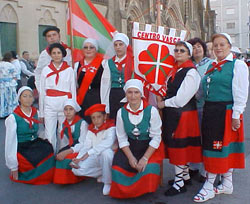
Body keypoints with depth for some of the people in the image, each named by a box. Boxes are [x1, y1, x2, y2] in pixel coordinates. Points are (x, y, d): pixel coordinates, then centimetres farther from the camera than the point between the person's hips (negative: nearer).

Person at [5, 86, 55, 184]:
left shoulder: (35, 113, 5)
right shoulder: (13, 118, -11)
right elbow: (10, 142, -10)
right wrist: (13, 167, -10)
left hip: (35, 145, 5)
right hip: (21, 149, -5)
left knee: (48, 148, -24)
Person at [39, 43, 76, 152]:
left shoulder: (69, 70, 6)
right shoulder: (46, 70, 9)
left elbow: (73, 90, 8)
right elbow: (42, 92, 11)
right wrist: (41, 112, 9)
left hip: (65, 104, -1)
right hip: (50, 105, 1)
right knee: (49, 135, -2)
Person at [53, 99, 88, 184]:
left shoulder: (82, 123, -10)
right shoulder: (64, 124, 11)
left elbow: (83, 143, -17)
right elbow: (64, 142, 13)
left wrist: (67, 152, -27)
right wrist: (61, 152, -7)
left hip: (80, 150, -6)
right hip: (69, 148, 6)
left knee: (67, 159, -31)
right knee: (60, 158, -23)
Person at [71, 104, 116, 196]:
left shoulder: (110, 127, -11)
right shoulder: (91, 129, 8)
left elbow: (108, 142, -31)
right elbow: (86, 146, 0)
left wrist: (88, 153, -37)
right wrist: (78, 159, -19)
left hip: (107, 156, -5)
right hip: (94, 157, 6)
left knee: (106, 151, -40)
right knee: (76, 170, -12)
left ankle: (108, 183, -20)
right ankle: (103, 174, 5)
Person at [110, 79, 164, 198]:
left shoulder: (151, 111, -16)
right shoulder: (121, 112, -7)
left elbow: (156, 138, -13)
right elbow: (122, 138, -3)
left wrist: (145, 158, -20)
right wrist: (130, 157, -16)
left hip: (150, 147, -2)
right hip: (130, 147, 3)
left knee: (149, 168, -28)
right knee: (118, 167, -20)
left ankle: (145, 191, 8)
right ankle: (124, 192, 15)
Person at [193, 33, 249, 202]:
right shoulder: (212, 66, 15)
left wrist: (236, 116, -15)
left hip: (226, 112, -7)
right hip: (210, 111, 8)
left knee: (220, 147, -1)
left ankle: (209, 187, 8)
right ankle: (227, 184, 26)